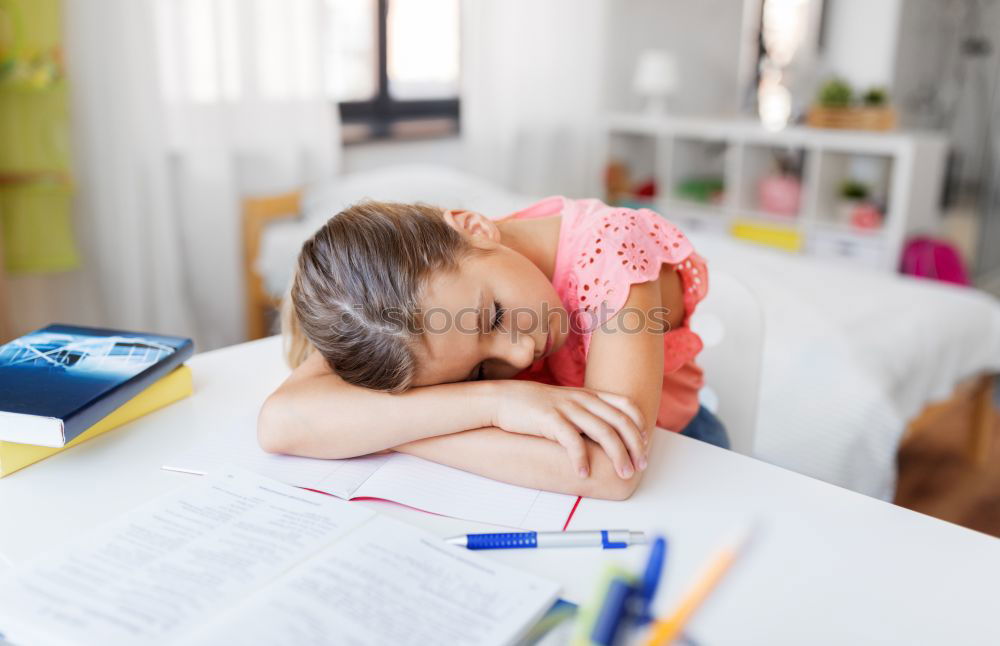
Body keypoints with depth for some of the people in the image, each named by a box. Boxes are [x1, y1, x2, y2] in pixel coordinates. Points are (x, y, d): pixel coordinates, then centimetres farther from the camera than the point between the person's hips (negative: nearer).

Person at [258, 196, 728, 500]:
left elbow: (609, 469, -39)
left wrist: (365, 424, -34)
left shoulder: (609, 246, -28)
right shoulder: (419, 285, -20)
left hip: (663, 453, -1)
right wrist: (491, 399, -40)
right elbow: (280, 422, -32)